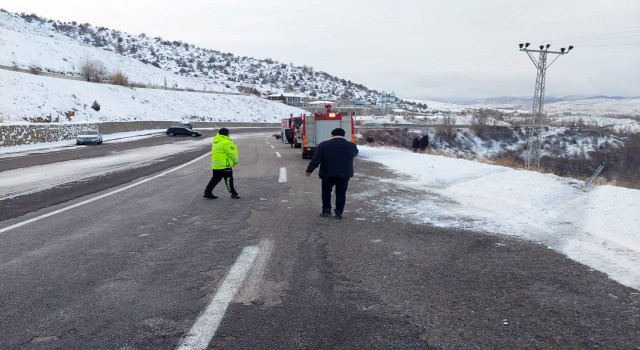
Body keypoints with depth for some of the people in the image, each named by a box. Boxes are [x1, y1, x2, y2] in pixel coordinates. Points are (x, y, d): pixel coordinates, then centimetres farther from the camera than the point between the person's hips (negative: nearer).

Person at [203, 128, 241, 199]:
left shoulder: (215, 142, 12)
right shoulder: (226, 142, -17)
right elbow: (231, 153, -14)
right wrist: (236, 161, 1)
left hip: (215, 165, 9)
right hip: (224, 165, -9)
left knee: (215, 179, 15)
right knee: (228, 179, 2)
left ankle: (207, 192, 15)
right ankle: (233, 193, 11)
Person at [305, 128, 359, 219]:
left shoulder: (323, 145, -6)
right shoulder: (351, 146, -1)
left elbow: (315, 160, -8)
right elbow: (355, 153, 20)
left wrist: (309, 170, -1)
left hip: (328, 174, -1)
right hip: (345, 174, 1)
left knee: (326, 191, 17)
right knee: (341, 193, 9)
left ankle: (326, 210, 18)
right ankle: (339, 213, 9)